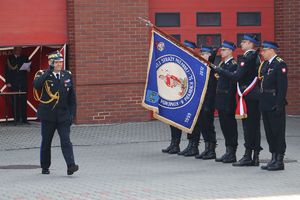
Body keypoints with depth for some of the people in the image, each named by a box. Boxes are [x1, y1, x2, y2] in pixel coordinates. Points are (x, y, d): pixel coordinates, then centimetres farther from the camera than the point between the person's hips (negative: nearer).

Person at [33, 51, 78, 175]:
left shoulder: (67, 75, 7)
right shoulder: (43, 75, -3)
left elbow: (72, 97, 10)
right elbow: (36, 85, -27)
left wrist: (72, 114, 3)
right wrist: (49, 71, -26)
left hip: (63, 115, 2)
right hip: (48, 115, -1)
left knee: (66, 141, -10)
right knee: (46, 142, 9)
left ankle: (71, 166, -17)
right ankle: (45, 167, 21)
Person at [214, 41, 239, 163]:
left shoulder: (233, 65, -12)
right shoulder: (222, 64, 16)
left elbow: (233, 83, -17)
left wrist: (230, 102, -20)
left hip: (228, 101, -9)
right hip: (221, 101, 9)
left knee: (230, 126, -3)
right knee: (224, 126, 12)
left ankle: (232, 154, 2)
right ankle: (228, 152, 19)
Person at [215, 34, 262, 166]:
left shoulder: (246, 59, -14)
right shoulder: (256, 58, 14)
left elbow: (237, 76, -19)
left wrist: (220, 71, -12)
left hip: (248, 96, -9)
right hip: (256, 96, 9)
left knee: (248, 126, -6)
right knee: (255, 126, 9)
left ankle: (248, 156, -4)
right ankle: (255, 157, 12)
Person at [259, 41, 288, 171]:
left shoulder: (280, 64, -11)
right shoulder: (265, 65, 15)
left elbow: (282, 86, -16)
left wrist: (279, 105, -21)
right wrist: (261, 103, 13)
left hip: (275, 104, -9)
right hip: (265, 105, 9)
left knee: (278, 132, -3)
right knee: (269, 132, 12)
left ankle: (279, 161, 1)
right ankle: (274, 159, 19)